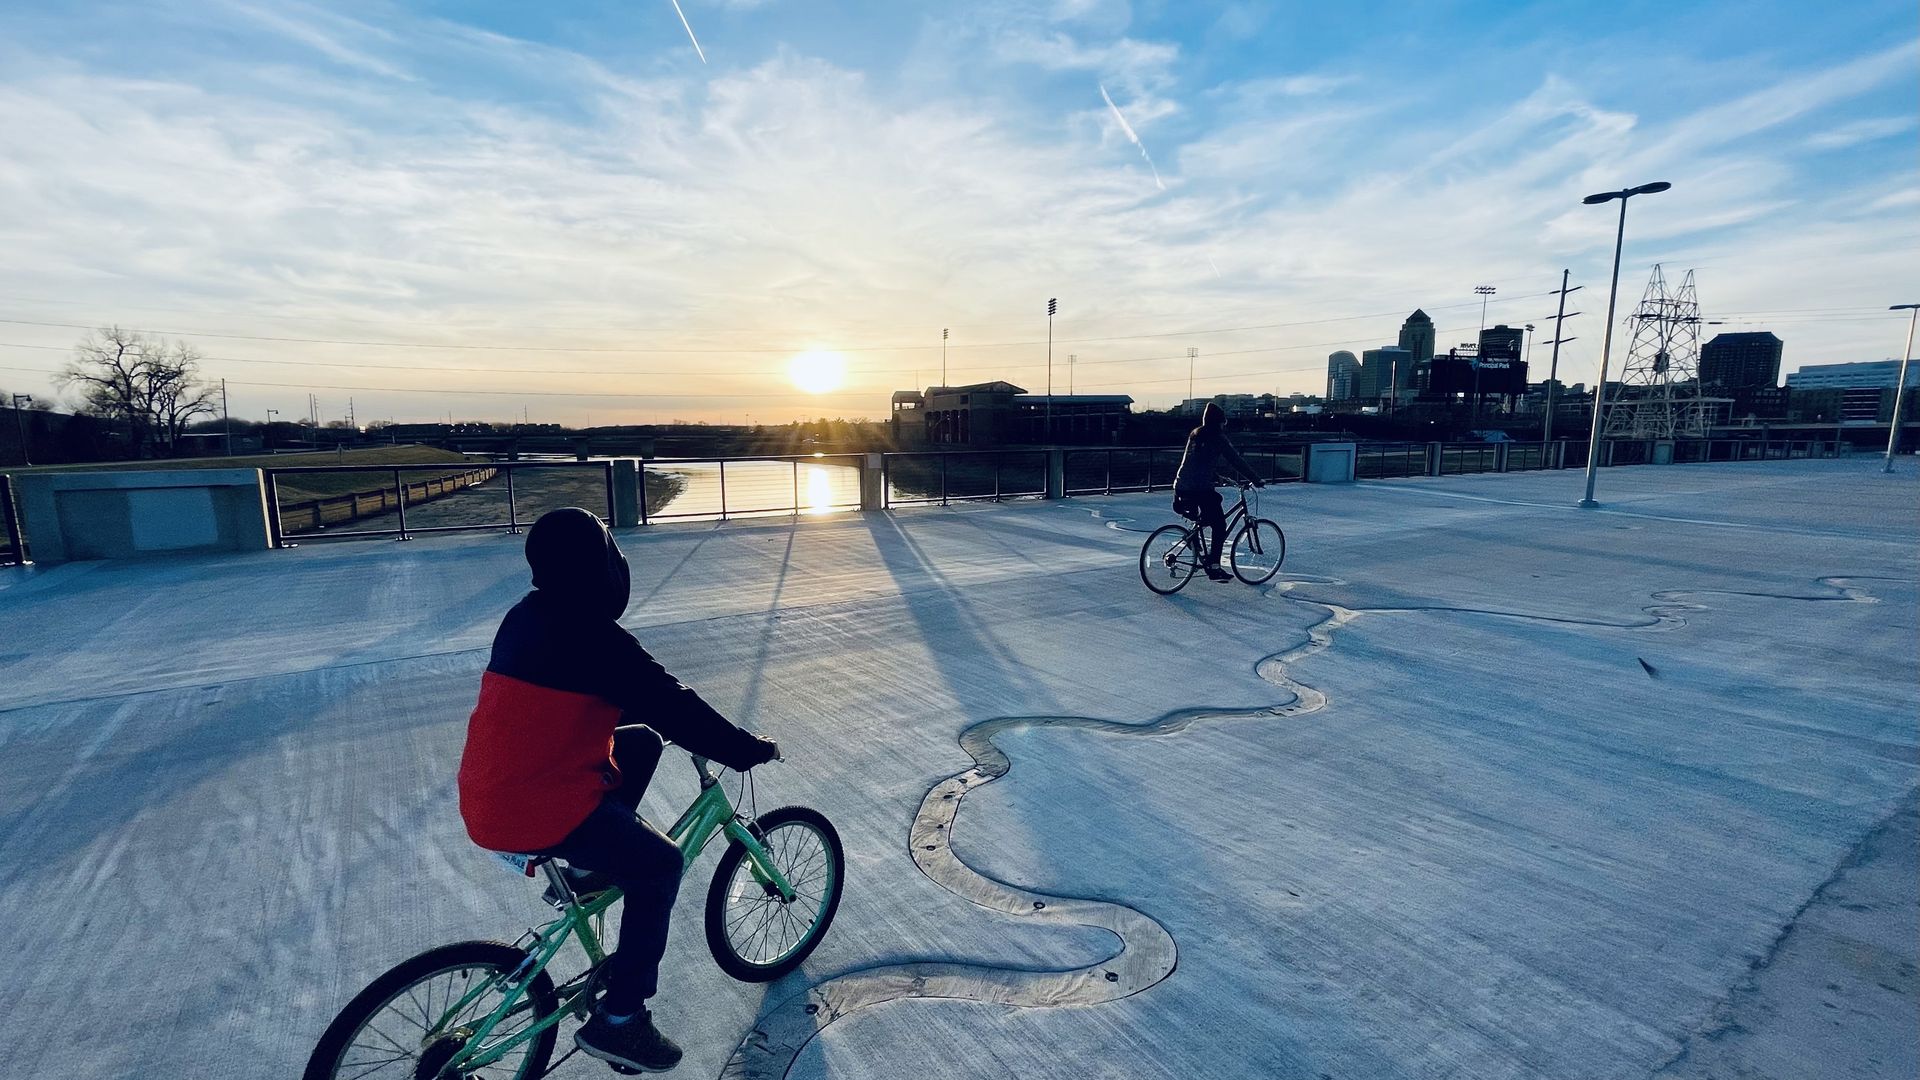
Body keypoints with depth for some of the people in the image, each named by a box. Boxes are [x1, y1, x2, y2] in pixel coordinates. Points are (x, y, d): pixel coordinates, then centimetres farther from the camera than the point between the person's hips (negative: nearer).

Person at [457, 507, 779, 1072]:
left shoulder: (529, 616, 5)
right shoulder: (593, 636, -22)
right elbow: (672, 706, -19)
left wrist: (675, 719, 24)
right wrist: (751, 750, -8)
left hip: (489, 794, 9)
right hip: (533, 811, -9)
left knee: (641, 741, 19)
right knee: (660, 866, 5)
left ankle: (590, 860, 25)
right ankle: (618, 1020, 14)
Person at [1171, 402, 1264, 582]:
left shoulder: (1195, 435, 16)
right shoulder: (1217, 438, -4)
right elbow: (1236, 460, -3)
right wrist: (1255, 480, 5)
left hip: (1181, 486, 7)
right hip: (1201, 488, -7)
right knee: (1219, 525, 4)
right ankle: (1214, 567, 0)